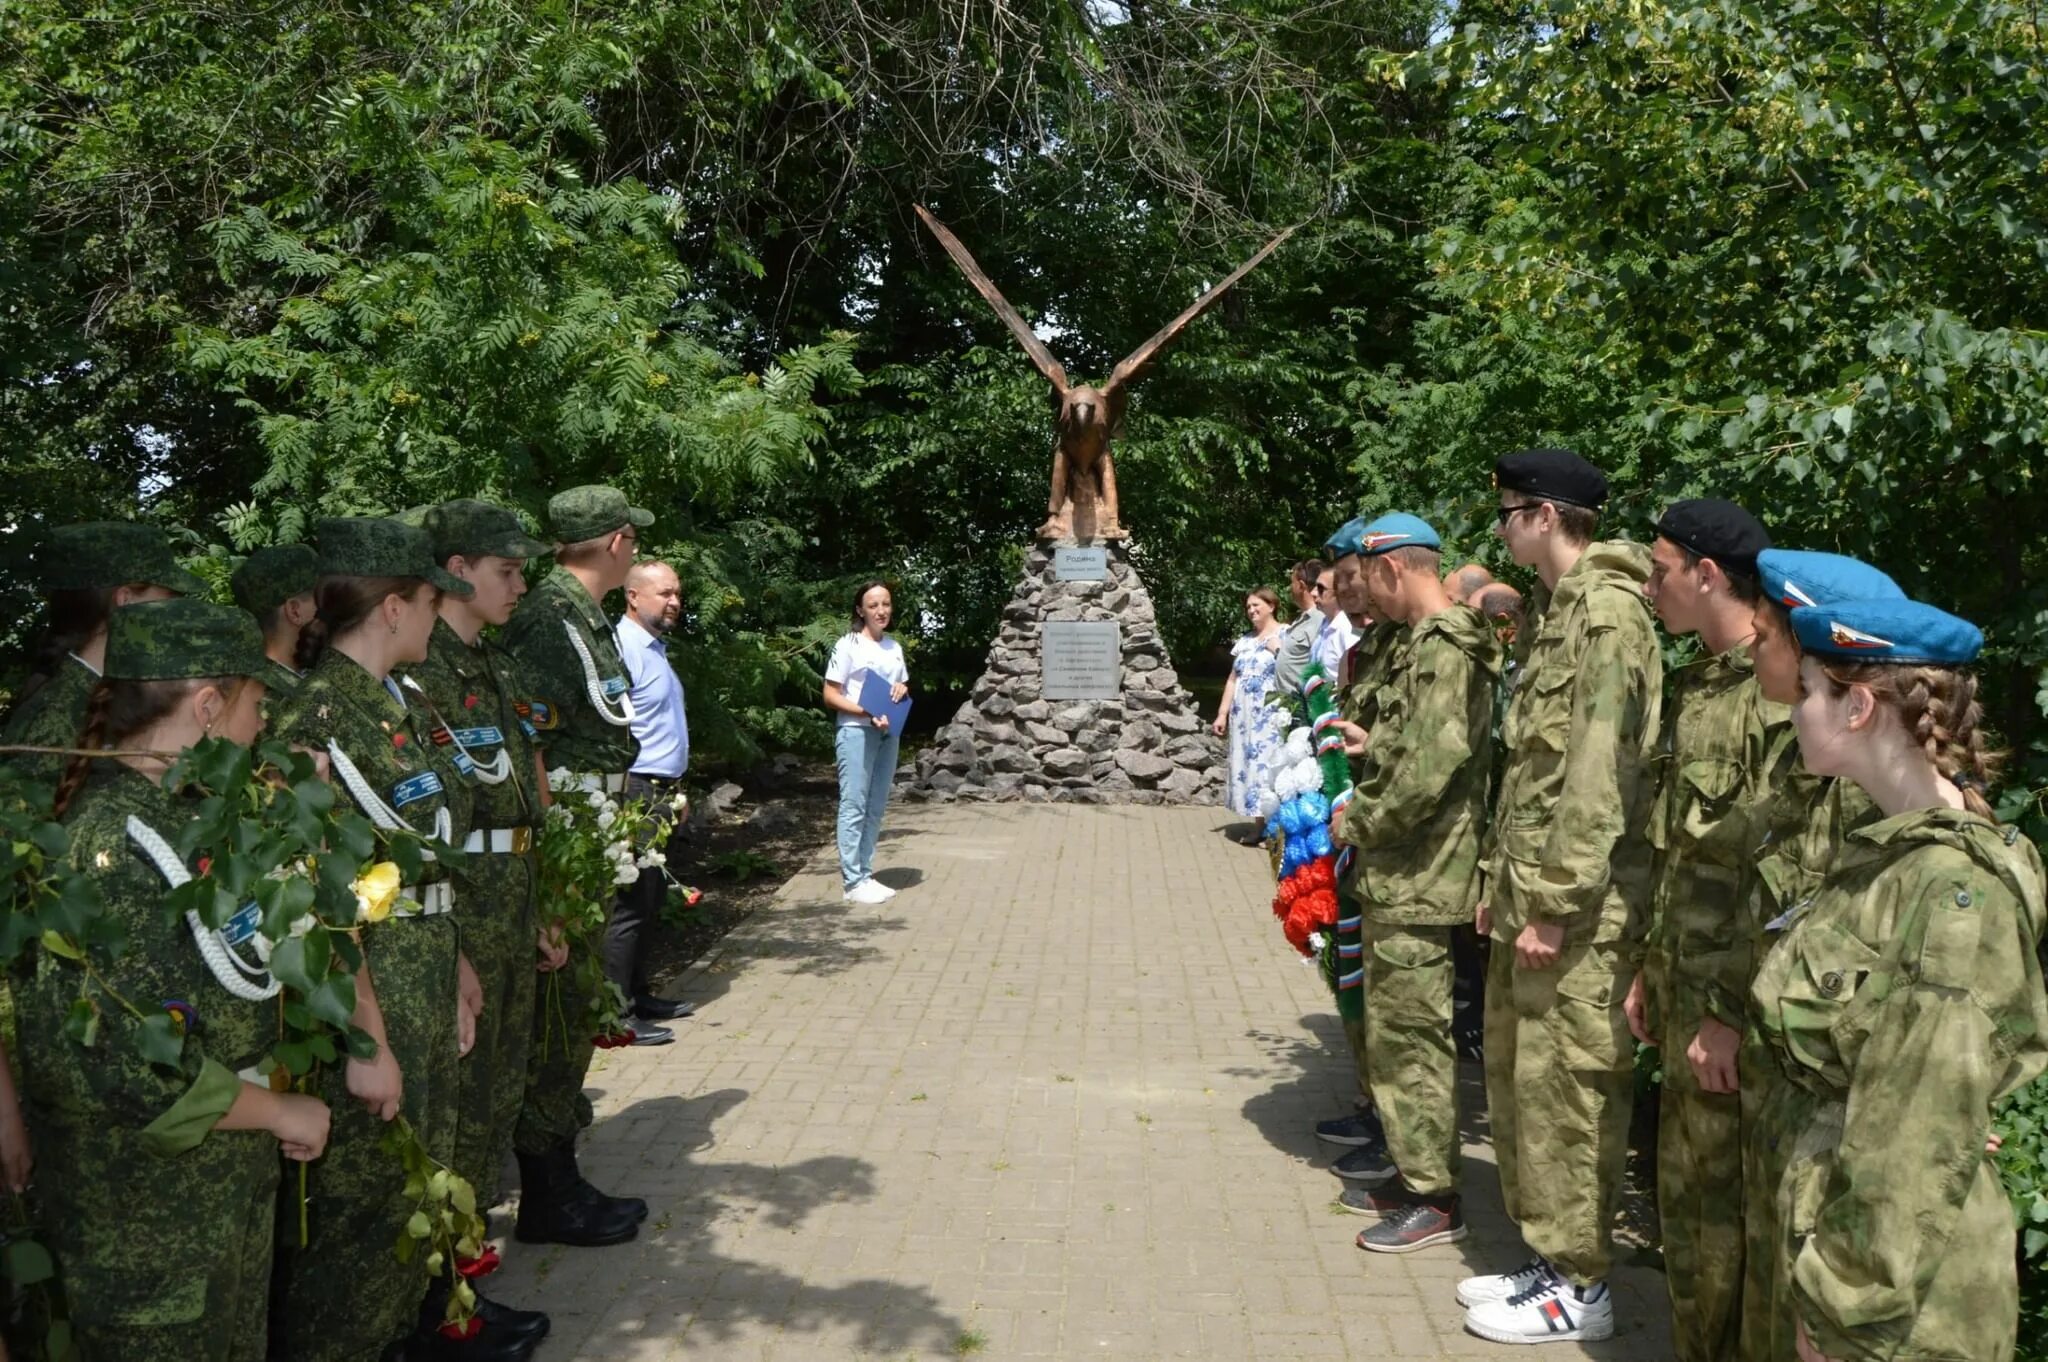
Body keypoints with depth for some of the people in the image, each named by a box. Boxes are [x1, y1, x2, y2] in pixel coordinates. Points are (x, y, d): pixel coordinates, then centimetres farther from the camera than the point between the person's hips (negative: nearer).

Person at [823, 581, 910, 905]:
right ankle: (853, 882, -3)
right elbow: (830, 696, -8)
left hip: (888, 732, 7)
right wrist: (867, 713, -20)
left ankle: (865, 874, 17)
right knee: (854, 806, -6)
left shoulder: (894, 646, 14)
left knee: (876, 807, 10)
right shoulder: (848, 644, -6)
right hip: (855, 731, -7)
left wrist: (903, 690, -1)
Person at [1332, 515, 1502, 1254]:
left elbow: (1427, 771, -24)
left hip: (1417, 881, -10)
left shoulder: (1443, 649, -18)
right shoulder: (1431, 643, 15)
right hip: (1402, 875, 10)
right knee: (1394, 1029, 18)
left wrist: (1357, 825, -13)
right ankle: (1407, 1165, 30)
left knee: (1409, 1034, -3)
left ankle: (1434, 1198, 7)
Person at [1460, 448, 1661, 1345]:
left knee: (1565, 1090, -1)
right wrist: (1502, 883, 19)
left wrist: (1554, 903, -21)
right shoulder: (1564, 611, 16)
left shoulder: (1608, 613, -15)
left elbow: (1599, 774, -21)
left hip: (1575, 912, -10)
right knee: (1515, 1079, 16)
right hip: (1530, 900, 10)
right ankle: (1550, 1255, 28)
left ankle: (1579, 1286, 11)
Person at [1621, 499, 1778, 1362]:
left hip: (1734, 1005, -9)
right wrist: (1651, 969, 17)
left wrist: (1734, 1012, -21)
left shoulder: (1778, 694, -19)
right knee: (1684, 1190, 18)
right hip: (1685, 988, 9)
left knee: (1723, 1202, 3)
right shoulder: (1695, 685, 11)